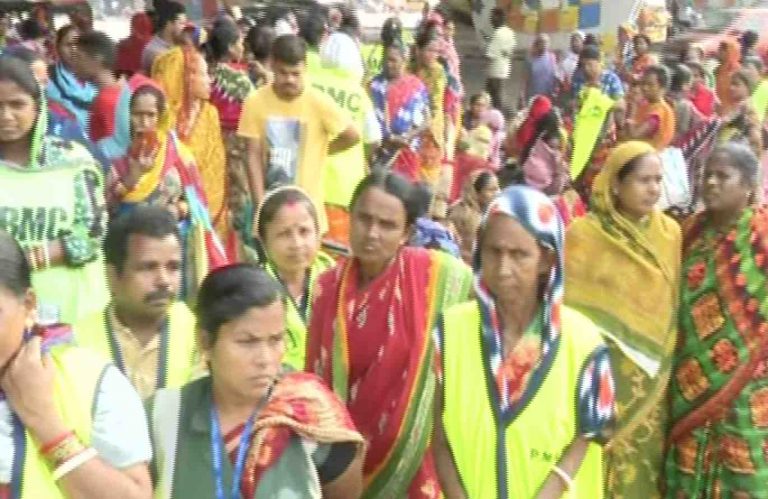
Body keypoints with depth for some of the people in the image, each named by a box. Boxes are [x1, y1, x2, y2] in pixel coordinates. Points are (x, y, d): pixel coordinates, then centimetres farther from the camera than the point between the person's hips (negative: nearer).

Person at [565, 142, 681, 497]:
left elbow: (679, 302, 10)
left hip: (652, 379, 3)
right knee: (601, 465, -1)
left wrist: (665, 359, 7)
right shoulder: (583, 234, -7)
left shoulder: (671, 232, 5)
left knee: (642, 464, 7)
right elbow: (568, 305, -4)